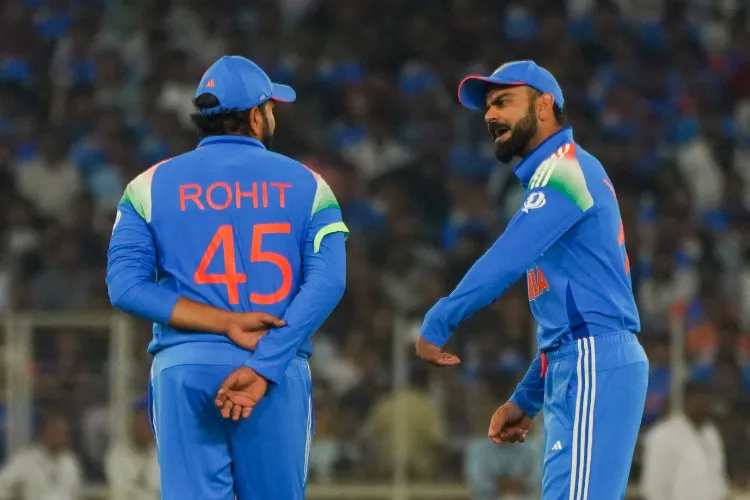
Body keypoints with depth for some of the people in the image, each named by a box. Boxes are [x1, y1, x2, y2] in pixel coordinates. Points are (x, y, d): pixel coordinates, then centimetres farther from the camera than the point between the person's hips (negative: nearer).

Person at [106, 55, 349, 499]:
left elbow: (126, 287, -4)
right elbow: (326, 282, -7)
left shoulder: (152, 186, 8)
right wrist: (263, 366, -14)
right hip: (280, 375, 0)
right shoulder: (305, 184, 7)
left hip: (183, 369, 0)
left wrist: (225, 323, -8)